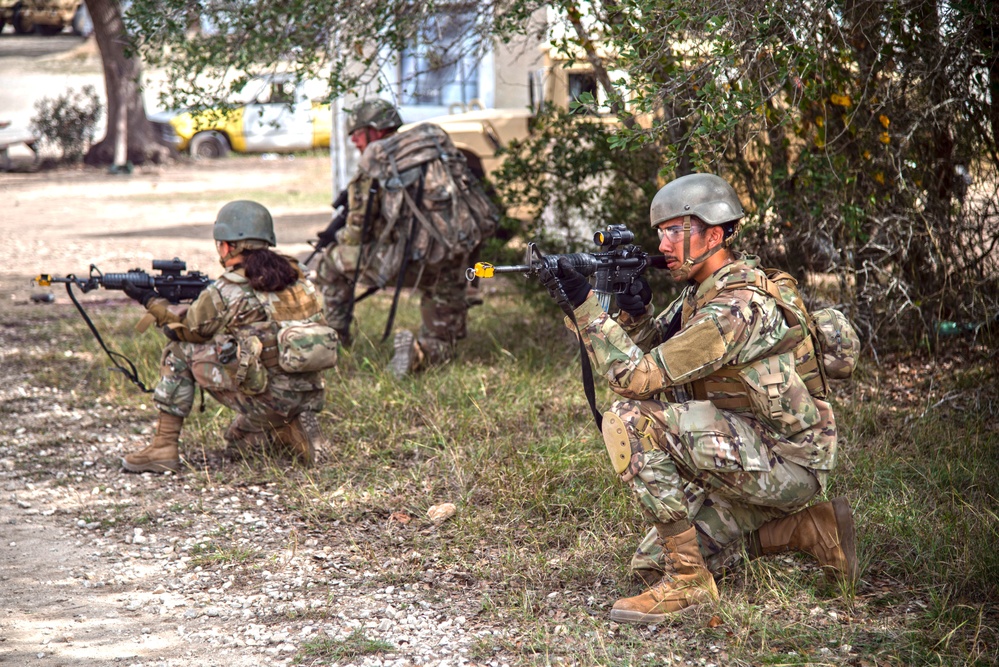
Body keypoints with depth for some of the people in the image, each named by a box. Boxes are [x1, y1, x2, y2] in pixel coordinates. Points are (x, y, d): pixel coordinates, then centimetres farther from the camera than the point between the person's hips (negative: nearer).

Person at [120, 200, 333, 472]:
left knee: (179, 352, 6)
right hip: (310, 398, 7)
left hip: (267, 399, -7)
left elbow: (189, 330, 8)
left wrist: (151, 301, 24)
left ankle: (163, 448, 5)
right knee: (238, 437, 36)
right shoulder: (294, 274, 9)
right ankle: (289, 434, 9)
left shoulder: (226, 291, -10)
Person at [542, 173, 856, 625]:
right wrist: (632, 314, -8)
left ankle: (688, 580, -16)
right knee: (653, 564, 12)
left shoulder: (739, 307, -23)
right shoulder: (701, 292, 9)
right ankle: (810, 529, 15)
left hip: (787, 464, -10)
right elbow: (644, 351, 13)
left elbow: (637, 375, -24)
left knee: (632, 419, -23)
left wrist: (585, 304, -20)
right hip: (751, 461, 10)